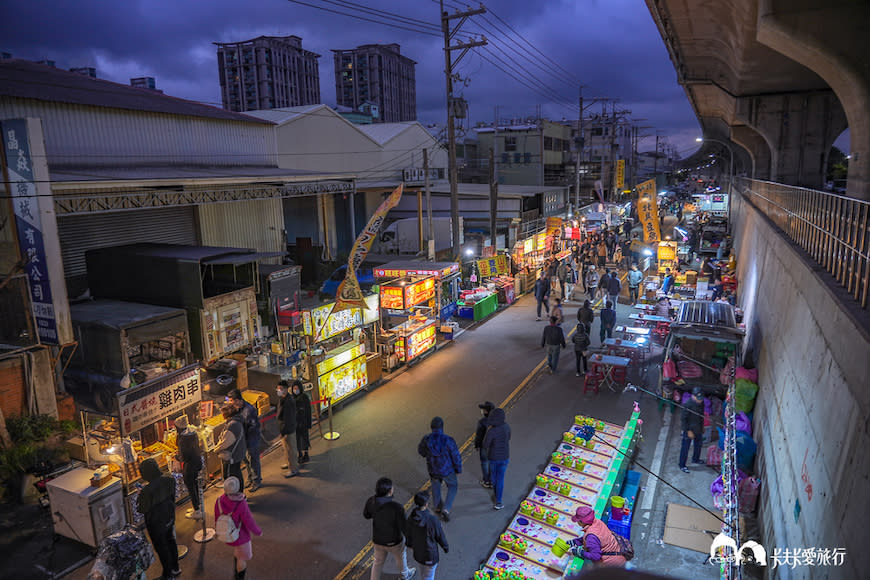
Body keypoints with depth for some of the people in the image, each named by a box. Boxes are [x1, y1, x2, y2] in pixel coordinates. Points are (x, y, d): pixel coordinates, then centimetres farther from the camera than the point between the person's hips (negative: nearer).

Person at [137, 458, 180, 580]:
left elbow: (141, 509, -20)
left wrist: (139, 495, -5)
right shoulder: (169, 480, -15)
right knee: (171, 542, 25)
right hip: (170, 518, 6)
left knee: (161, 548, 15)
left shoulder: (147, 491, -34)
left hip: (156, 523, -6)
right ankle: (175, 568, 44)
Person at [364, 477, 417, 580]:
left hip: (378, 540, 2)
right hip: (393, 542, -2)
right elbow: (404, 528, -26)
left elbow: (366, 515, -1)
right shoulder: (397, 507, -38)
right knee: (401, 558, 31)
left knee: (378, 561, 30)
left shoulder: (371, 501, -24)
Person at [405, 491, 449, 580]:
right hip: (430, 554, -5)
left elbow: (407, 535, 1)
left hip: (417, 553, 5)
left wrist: (409, 544, 23)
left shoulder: (411, 518, -17)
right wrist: (446, 547, 4)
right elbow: (440, 536, -16)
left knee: (423, 571, 31)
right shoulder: (433, 520, -33)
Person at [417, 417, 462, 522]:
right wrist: (458, 469, 1)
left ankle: (438, 506, 49)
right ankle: (446, 509, 13)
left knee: (436, 485, 32)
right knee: (453, 486, 25)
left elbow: (421, 450, -1)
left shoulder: (426, 439, -23)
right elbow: (456, 456, -18)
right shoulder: (448, 440, -31)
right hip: (447, 470, -2)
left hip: (433, 469, 2)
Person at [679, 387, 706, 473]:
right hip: (689, 430, -8)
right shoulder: (688, 405, -28)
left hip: (698, 429, 8)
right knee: (685, 447, 3)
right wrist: (688, 431, -20)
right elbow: (683, 418, -22)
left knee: (698, 444, 26)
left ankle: (695, 459, 51)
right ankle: (682, 465, 18)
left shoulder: (701, 403, -4)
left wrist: (702, 427, 17)